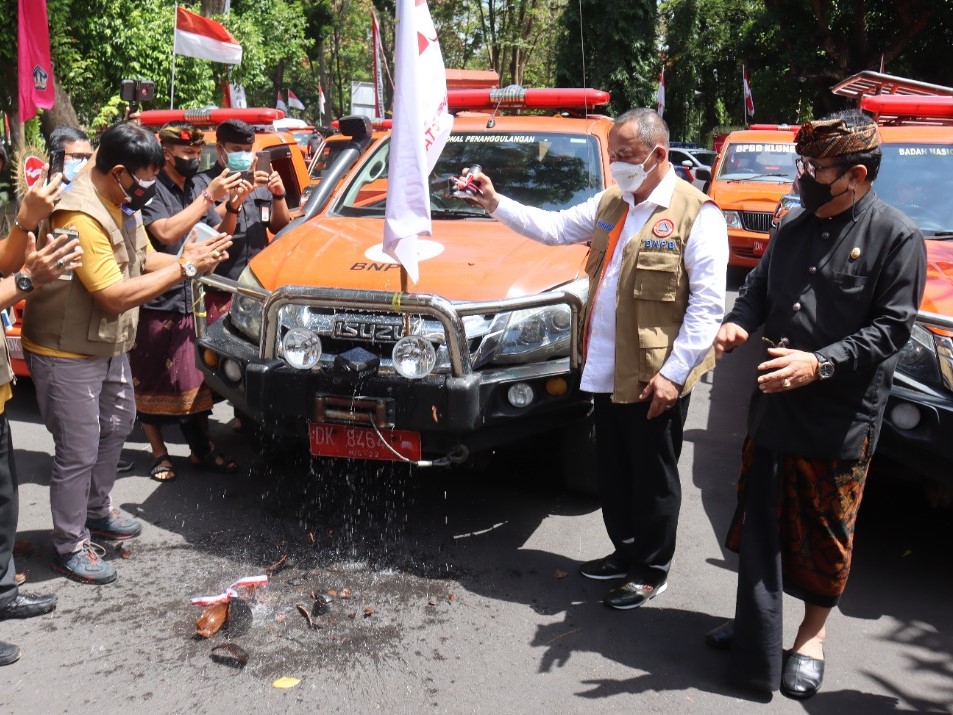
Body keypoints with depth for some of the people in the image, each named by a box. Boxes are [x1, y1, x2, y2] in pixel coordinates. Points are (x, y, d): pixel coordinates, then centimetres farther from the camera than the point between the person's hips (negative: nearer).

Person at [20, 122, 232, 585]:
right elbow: (115, 296, -31)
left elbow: (144, 258, 9)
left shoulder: (121, 202, 1)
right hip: (67, 354, -10)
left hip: (109, 346, 10)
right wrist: (185, 268, -27)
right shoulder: (81, 217, -29)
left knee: (116, 425, 25)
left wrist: (187, 258, -12)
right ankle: (70, 548, 17)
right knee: (78, 452, 0)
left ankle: (97, 510, 45)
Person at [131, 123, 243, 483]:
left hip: (192, 301, 6)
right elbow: (166, 233, -26)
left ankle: (201, 450, 18)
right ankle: (159, 453, 16)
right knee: (151, 382, 5)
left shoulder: (197, 189, 9)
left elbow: (220, 235, 13)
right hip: (156, 304, -6)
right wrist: (209, 196, -23)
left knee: (197, 378, 10)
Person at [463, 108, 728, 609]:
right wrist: (496, 205, 3)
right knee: (613, 471, 19)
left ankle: (651, 572, 26)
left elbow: (707, 303, -16)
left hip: (655, 377, -7)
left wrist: (673, 373, -20)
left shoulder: (697, 214, -12)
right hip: (607, 371, 7)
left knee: (652, 478, 8)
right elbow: (553, 228, 15)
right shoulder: (609, 204, 11)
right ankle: (626, 552, 39)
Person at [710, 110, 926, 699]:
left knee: (825, 533, 8)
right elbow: (760, 286, 18)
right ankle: (756, 623, 33)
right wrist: (740, 322, -4)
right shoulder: (795, 227, 8)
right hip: (774, 404, 6)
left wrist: (820, 363, -25)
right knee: (759, 519, 15)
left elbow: (892, 326, -13)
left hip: (842, 417, -6)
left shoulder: (897, 236, -10)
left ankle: (813, 633, 28)